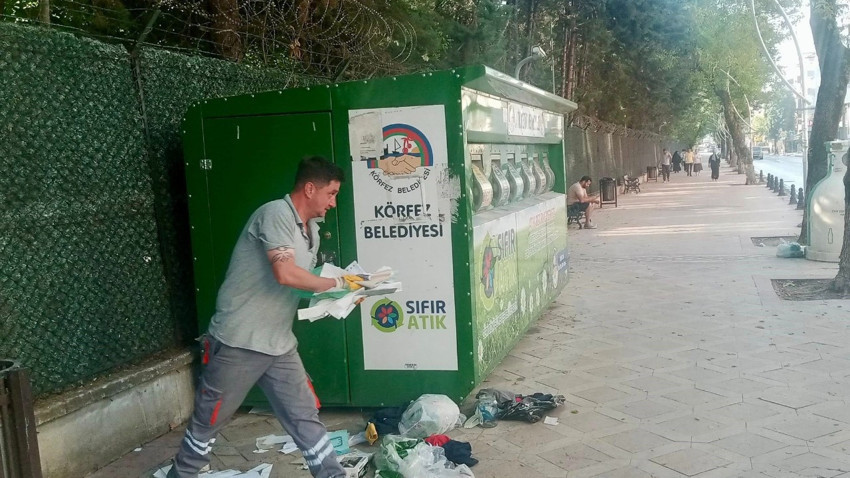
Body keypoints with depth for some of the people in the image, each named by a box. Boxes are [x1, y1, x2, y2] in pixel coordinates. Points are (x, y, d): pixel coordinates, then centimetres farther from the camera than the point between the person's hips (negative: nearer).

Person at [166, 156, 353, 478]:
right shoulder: (277, 213, -17)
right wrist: (336, 283, -16)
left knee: (305, 416, 8)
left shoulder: (311, 229, 12)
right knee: (209, 419, 9)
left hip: (279, 344, 8)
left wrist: (342, 293, -2)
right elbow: (285, 274, -28)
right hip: (239, 341, -8)